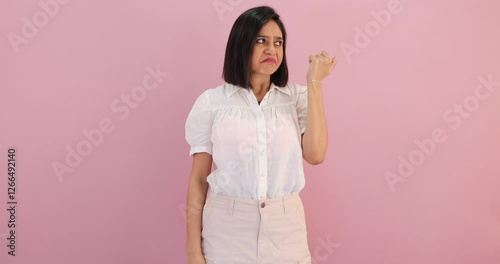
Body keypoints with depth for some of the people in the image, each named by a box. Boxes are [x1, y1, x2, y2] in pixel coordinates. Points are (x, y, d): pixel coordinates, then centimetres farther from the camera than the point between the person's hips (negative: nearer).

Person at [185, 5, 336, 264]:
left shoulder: (297, 96, 3)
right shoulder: (211, 101, -1)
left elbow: (315, 154, -12)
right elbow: (198, 178, 0)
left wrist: (314, 83, -10)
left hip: (286, 232, 2)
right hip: (227, 234, -1)